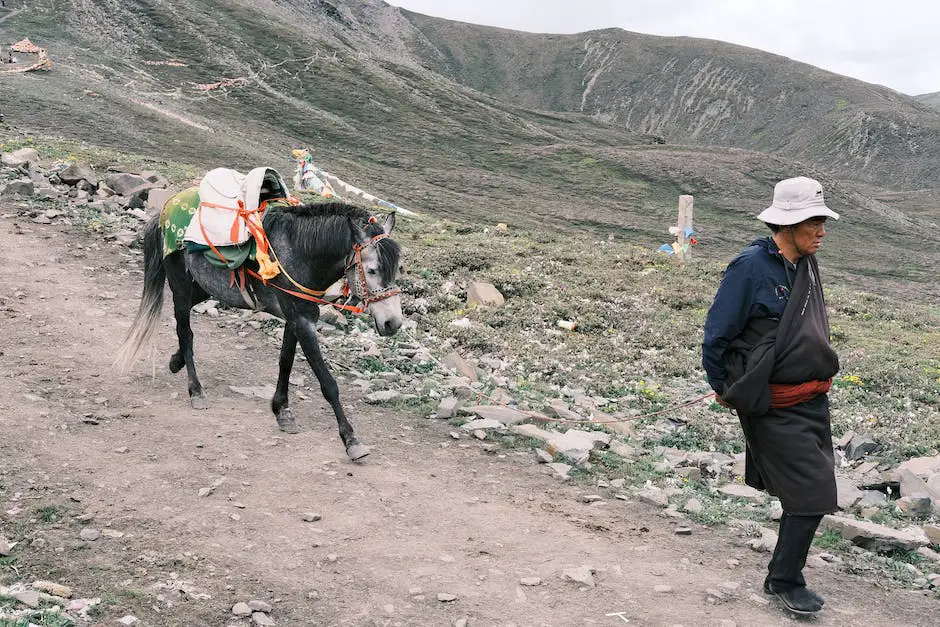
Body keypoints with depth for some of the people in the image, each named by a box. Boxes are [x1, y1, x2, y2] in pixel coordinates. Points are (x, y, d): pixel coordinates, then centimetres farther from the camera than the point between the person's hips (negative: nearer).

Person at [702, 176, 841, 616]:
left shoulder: (806, 265, 6)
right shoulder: (751, 266, -17)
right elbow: (717, 333, -11)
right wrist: (723, 388, -2)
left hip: (813, 399, 8)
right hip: (774, 408, -8)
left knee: (809, 491, 14)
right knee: (812, 493, -7)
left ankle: (785, 572, 33)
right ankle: (785, 581, 11)